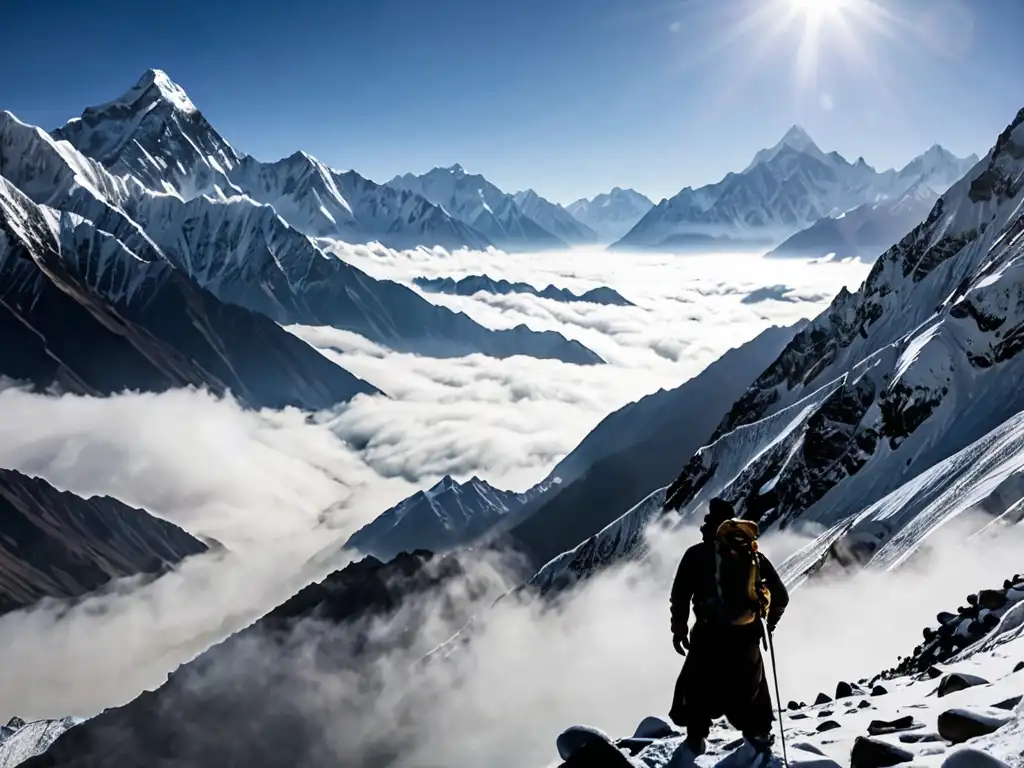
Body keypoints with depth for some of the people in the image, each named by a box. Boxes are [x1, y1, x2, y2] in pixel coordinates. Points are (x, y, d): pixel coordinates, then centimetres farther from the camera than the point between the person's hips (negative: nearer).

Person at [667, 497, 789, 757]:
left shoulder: (696, 554, -1)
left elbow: (680, 594, -6)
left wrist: (679, 628, 3)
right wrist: (772, 618, 27)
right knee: (750, 685, 25)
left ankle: (696, 736, 13)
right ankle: (759, 733, 28)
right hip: (747, 635, 3)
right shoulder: (752, 553, 6)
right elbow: (780, 595, 10)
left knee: (698, 685, 15)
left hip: (710, 634, -2)